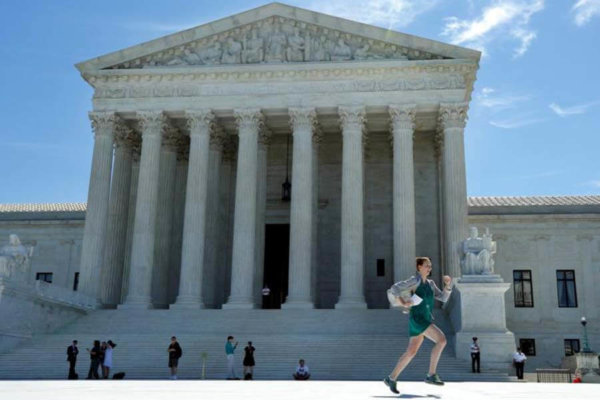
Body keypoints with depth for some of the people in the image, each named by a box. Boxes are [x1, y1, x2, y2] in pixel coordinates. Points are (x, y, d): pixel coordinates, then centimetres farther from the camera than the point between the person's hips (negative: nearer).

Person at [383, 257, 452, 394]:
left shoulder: (430, 284, 19)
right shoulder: (415, 280, -5)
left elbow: (443, 298, 12)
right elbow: (395, 288, -13)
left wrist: (448, 284, -1)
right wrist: (403, 303, -20)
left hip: (425, 321, 8)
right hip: (417, 318, -8)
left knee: (411, 352, 8)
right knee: (441, 340, -20)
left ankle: (391, 378, 16)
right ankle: (431, 375, -15)